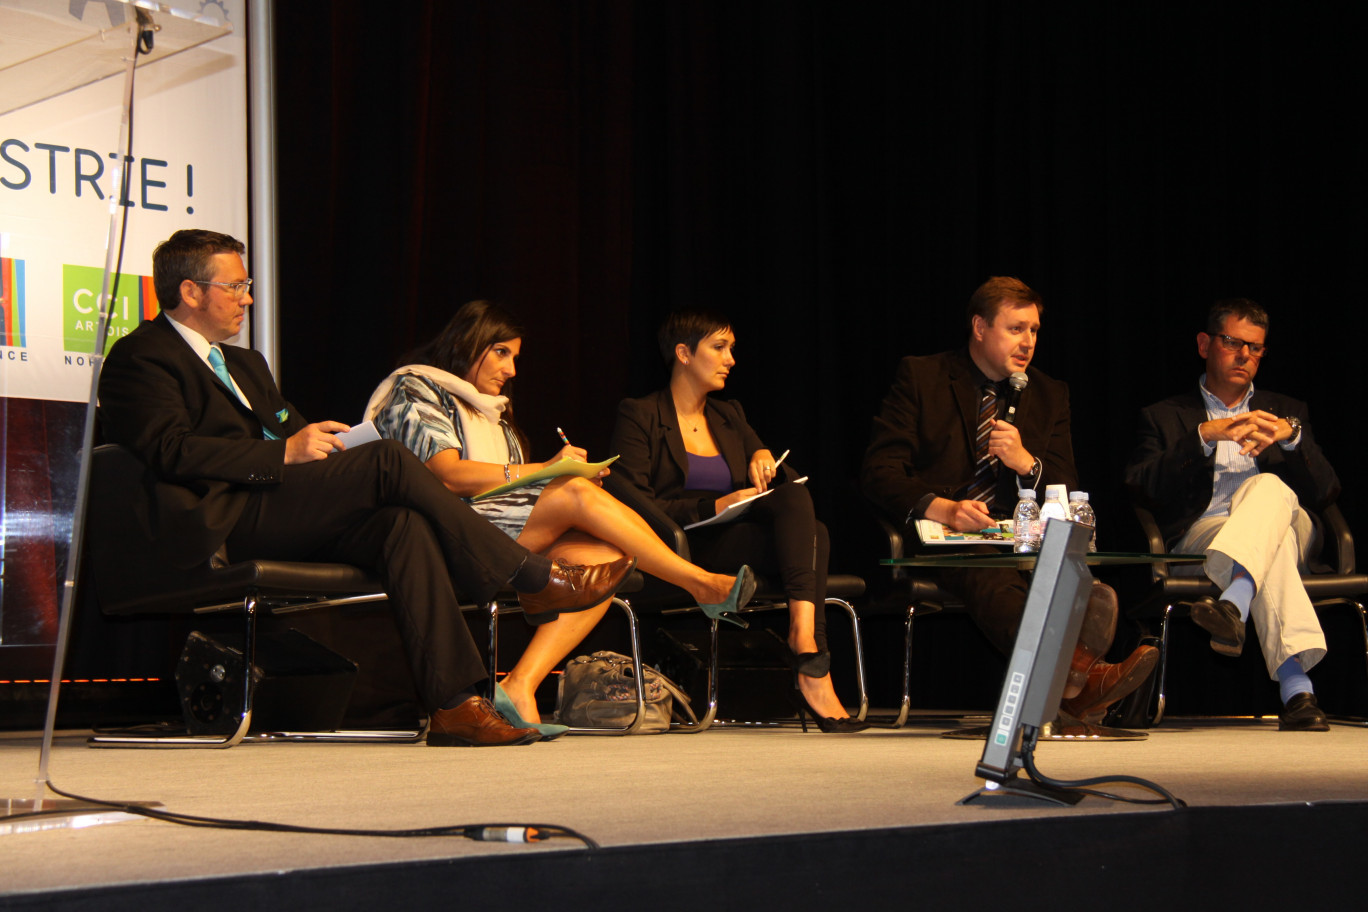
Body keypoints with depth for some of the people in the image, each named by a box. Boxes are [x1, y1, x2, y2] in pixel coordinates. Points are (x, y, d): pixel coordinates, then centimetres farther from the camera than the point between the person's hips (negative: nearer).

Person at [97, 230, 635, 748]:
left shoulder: (243, 364, 31)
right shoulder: (138, 358, 2)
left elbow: (292, 436, 26)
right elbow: (171, 450, -14)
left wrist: (320, 442, 1)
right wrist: (285, 453, -18)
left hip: (286, 517, 8)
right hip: (223, 522, -8)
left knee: (402, 525, -22)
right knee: (387, 460, -22)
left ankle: (452, 705, -30)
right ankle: (537, 581, -15)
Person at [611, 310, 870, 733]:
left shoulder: (729, 416, 24)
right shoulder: (639, 417, 3)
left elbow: (791, 479, 20)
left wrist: (764, 458, -4)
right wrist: (716, 507, -17)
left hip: (736, 539, 6)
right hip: (682, 551, -6)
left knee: (796, 497, -28)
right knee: (809, 535, -28)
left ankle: (804, 640, -42)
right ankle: (813, 673, -40)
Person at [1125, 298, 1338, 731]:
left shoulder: (1287, 411, 28)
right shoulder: (1165, 417, 22)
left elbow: (1325, 492, 12)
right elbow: (1141, 487, 1)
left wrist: (1290, 437, -8)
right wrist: (1205, 437, -10)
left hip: (1284, 527, 2)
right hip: (1200, 532, -2)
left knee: (1268, 487, -37)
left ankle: (1232, 605, -64)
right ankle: (1296, 687, -59)